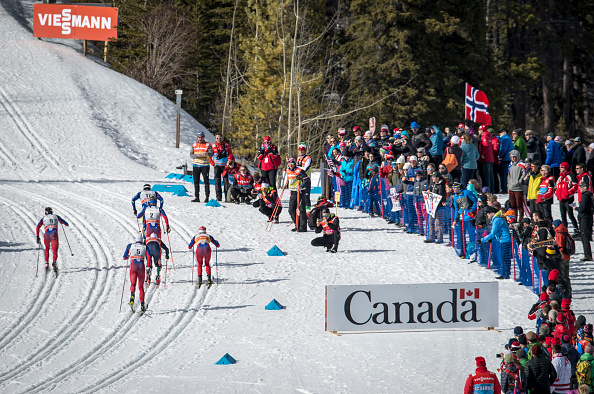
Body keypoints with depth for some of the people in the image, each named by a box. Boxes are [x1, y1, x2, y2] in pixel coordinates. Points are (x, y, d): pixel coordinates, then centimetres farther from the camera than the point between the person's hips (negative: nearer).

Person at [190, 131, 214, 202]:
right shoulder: (194, 145, 11)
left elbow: (211, 154, -10)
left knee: (206, 181, -6)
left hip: (205, 165, -3)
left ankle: (207, 197, -4)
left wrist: (207, 154, -33)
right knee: (196, 182, 3)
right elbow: (191, 155, 3)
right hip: (196, 166, 3)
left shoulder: (208, 145, 2)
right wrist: (196, 155, -19)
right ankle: (197, 197, 8)